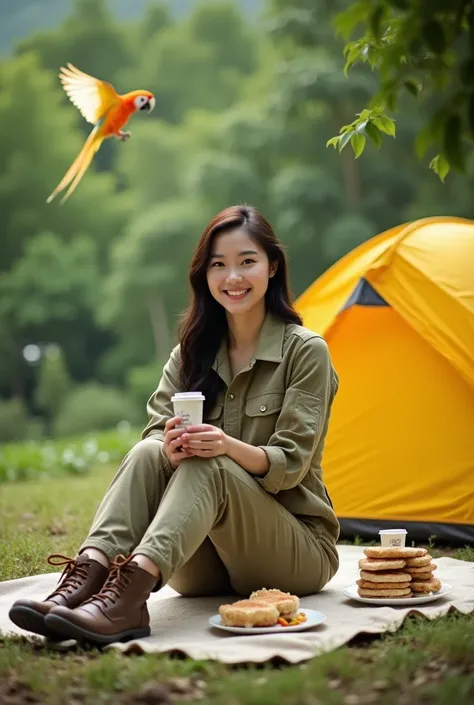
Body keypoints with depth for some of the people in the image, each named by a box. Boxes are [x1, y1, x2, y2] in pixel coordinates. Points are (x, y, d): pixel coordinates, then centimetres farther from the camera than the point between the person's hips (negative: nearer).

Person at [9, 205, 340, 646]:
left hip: (299, 552, -4)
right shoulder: (192, 352, 8)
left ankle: (129, 594, -55)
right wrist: (170, 448, -30)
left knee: (207, 469, -34)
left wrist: (230, 446, -34)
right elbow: (157, 430, -5)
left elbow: (289, 465, -13)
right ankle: (86, 577, -45)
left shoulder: (305, 352, -7)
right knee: (147, 452, -25)